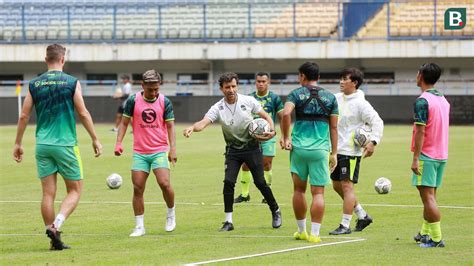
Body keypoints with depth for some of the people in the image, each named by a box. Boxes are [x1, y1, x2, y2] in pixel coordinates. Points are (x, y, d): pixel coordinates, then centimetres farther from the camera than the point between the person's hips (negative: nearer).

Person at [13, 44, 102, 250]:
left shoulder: (34, 84, 5)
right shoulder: (72, 82, -4)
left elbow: (24, 116, 5)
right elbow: (83, 113, -5)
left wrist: (18, 144, 14)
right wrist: (95, 140, 3)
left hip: (43, 145, 3)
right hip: (66, 144, -3)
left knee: (48, 193, 6)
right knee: (74, 190, 6)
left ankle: (55, 240, 6)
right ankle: (56, 225, -16)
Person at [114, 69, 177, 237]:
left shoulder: (165, 102, -1)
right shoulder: (133, 101, -1)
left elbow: (170, 126, 2)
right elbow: (124, 123, 7)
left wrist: (172, 149, -7)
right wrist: (119, 143, -4)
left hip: (160, 151, -1)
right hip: (139, 152, 1)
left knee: (164, 184, -17)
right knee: (138, 188, -3)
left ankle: (171, 214, 10)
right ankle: (139, 226, 5)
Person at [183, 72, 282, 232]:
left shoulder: (248, 101, -8)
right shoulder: (218, 108, -11)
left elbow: (266, 116, 4)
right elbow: (204, 122, -27)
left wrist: (272, 131, -15)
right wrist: (192, 128, -49)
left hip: (252, 147, 0)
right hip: (233, 150, 1)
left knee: (260, 182, 0)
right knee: (228, 182, -13)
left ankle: (275, 211, 24)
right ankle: (228, 221, -4)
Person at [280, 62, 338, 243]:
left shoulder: (296, 94, 2)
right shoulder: (330, 98, 8)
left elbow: (286, 113, -17)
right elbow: (333, 127, 7)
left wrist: (285, 137, -8)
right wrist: (334, 153, 11)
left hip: (299, 147, 0)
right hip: (321, 150, 0)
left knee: (299, 189, 14)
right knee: (318, 193, 0)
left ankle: (301, 231, 22)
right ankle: (314, 234, -6)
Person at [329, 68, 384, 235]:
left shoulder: (360, 103, -12)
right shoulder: (336, 99, 8)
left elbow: (377, 122, -13)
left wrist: (373, 142, -24)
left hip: (351, 151, -8)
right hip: (336, 149, 8)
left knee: (347, 186, -8)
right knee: (337, 185, 13)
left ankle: (345, 225, -3)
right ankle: (362, 215, 25)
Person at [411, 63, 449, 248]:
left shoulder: (423, 101, -14)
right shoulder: (443, 100, 12)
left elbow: (420, 131, -18)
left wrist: (415, 159, -17)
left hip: (426, 156, -8)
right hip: (441, 155, 8)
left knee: (428, 196, -7)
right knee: (430, 196, 16)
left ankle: (436, 238, -11)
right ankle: (425, 233, 24)